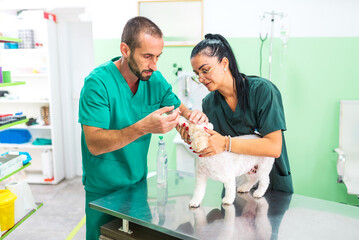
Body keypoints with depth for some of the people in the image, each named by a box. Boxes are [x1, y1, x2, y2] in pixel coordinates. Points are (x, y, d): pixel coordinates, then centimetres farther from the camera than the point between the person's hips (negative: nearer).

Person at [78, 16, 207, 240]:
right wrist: (143, 127, -40)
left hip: (139, 184, 5)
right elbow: (94, 144, -27)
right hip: (104, 191, -5)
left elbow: (179, 108, 4)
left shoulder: (155, 79, -4)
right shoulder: (98, 83, -22)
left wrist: (193, 115, -21)